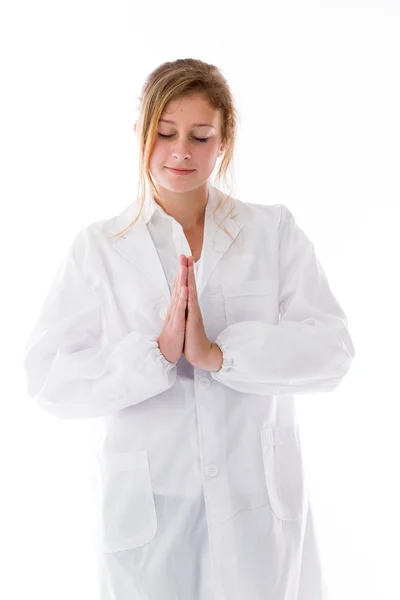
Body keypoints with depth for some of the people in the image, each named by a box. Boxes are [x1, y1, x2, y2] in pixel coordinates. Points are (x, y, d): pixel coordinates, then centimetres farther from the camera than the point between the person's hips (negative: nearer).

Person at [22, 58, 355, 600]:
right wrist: (156, 352, -21)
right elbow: (47, 379, -7)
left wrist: (219, 353, -22)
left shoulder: (274, 231, 1)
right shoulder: (99, 246, 0)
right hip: (148, 507, 0)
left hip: (259, 501, 1)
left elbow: (331, 350, -9)